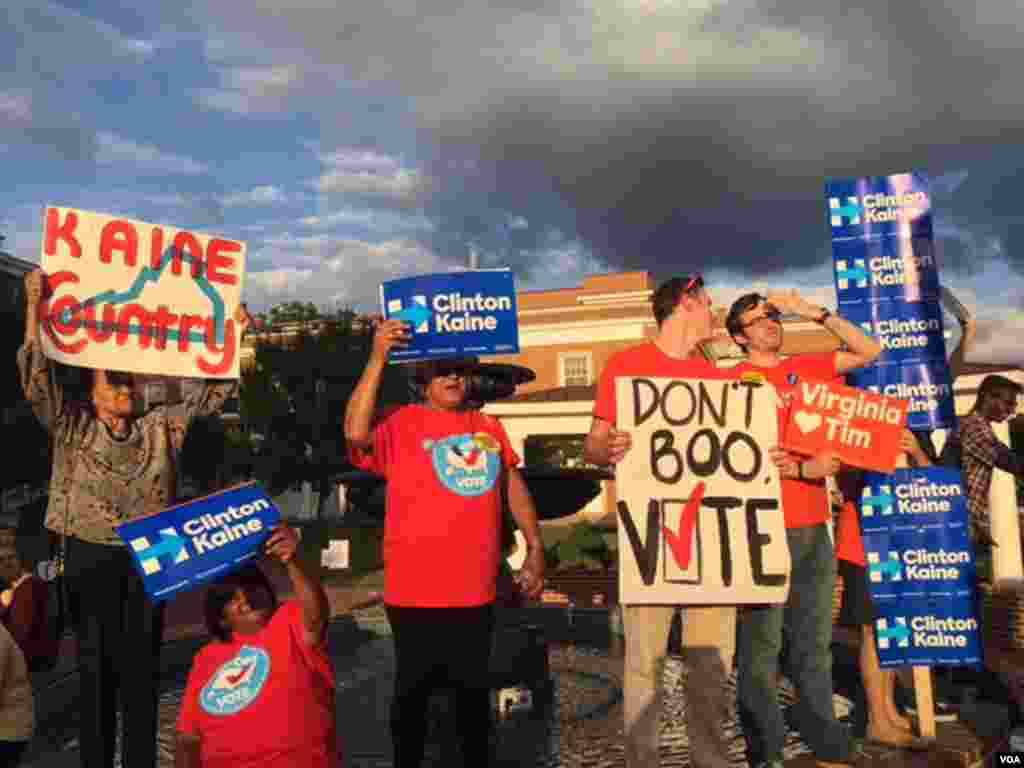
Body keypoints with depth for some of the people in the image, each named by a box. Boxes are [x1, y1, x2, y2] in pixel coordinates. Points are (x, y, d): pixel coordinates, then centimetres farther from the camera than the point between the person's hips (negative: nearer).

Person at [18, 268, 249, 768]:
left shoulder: (161, 427, 8)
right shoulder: (73, 428, 2)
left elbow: (212, 394, 6)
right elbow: (37, 380, -11)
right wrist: (34, 307, -19)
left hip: (148, 558, 2)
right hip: (90, 557, -2)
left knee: (142, 666, 9)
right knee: (96, 665, 7)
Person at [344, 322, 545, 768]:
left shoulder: (488, 426, 9)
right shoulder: (401, 424, -5)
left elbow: (513, 487, 15)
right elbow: (356, 433, -24)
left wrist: (535, 546, 11)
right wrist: (378, 359, -26)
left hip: (476, 589, 4)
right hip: (417, 590, -4)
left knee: (474, 688, 20)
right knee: (412, 690, 13)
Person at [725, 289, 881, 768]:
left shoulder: (805, 368, 13)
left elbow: (868, 351, 14)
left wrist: (814, 313, 6)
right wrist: (803, 469, -16)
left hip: (815, 526, 6)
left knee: (813, 643, 14)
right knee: (762, 644, -2)